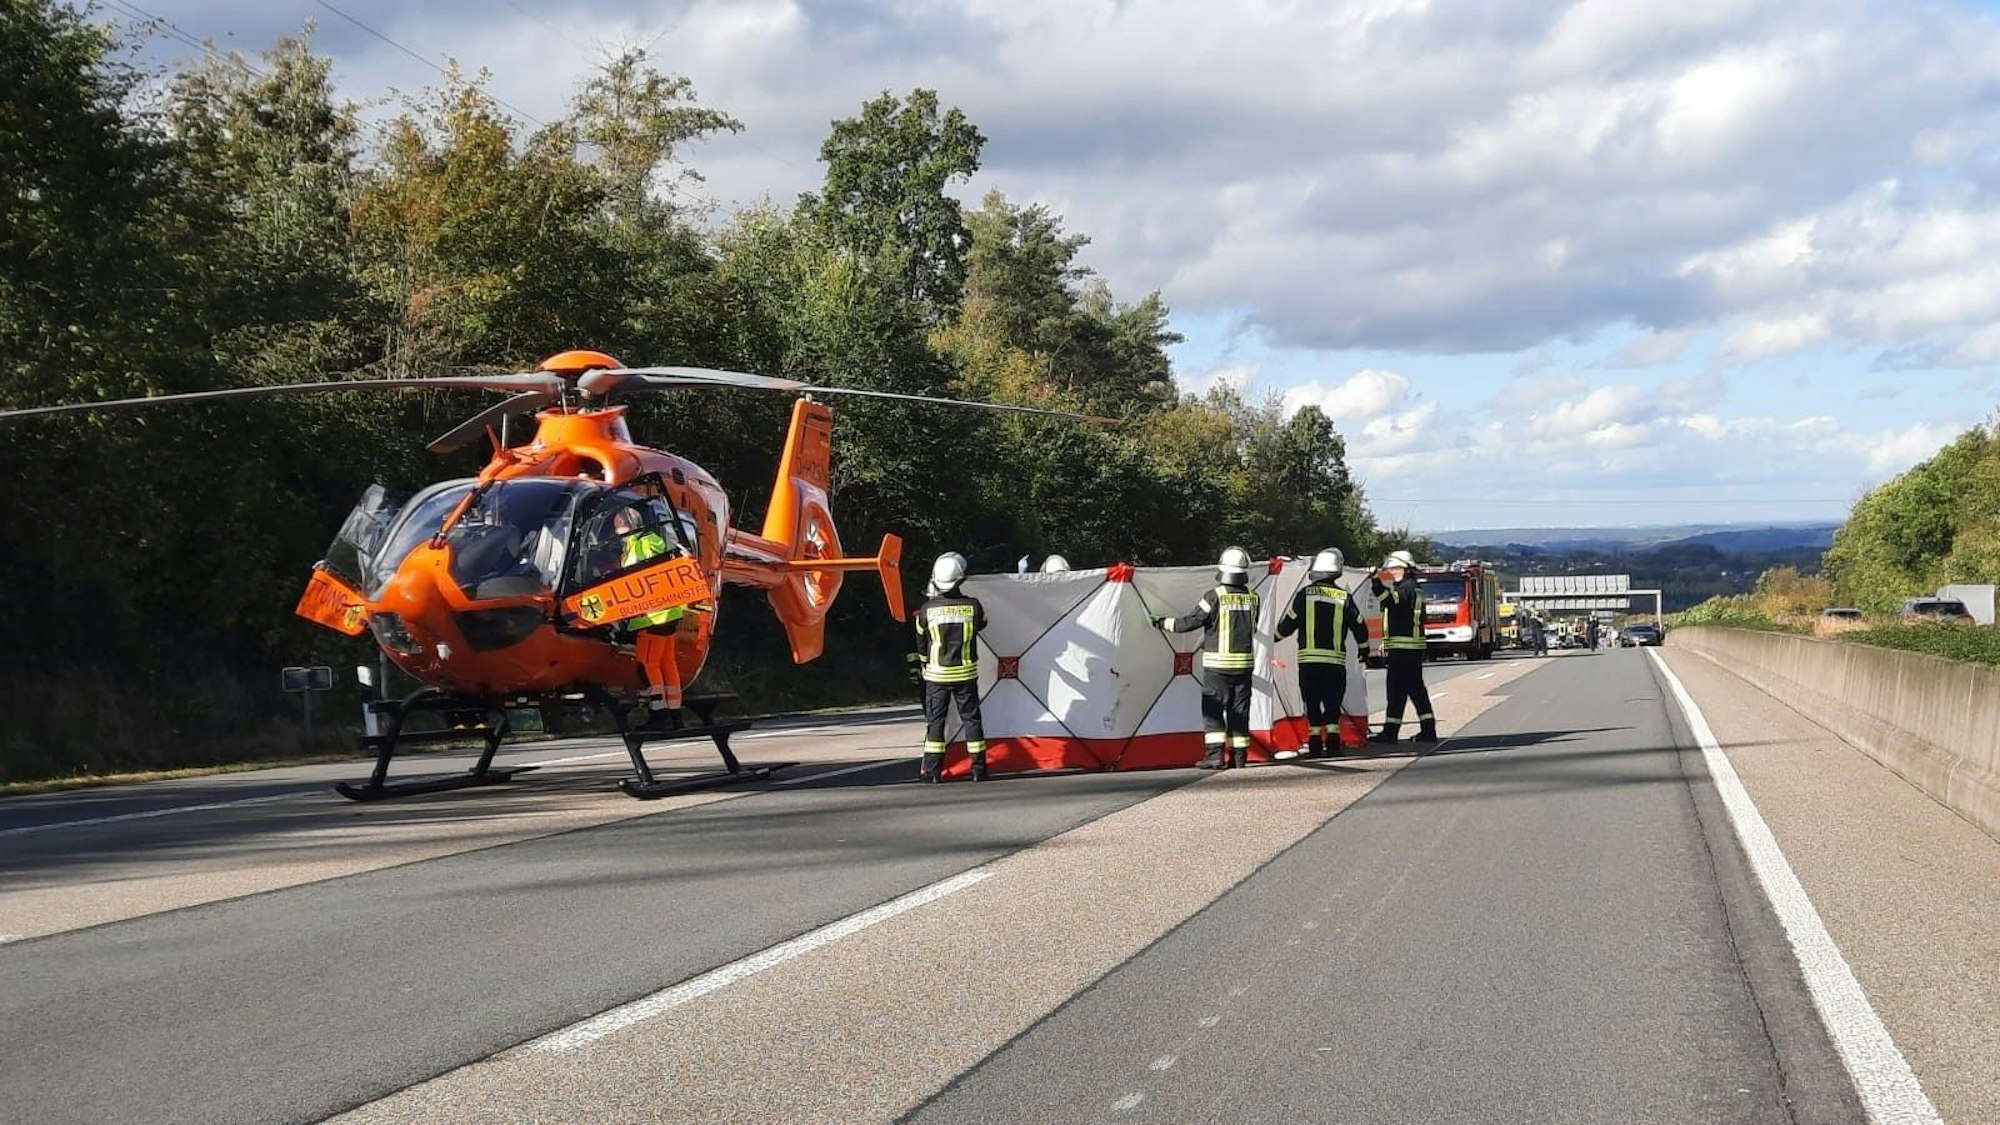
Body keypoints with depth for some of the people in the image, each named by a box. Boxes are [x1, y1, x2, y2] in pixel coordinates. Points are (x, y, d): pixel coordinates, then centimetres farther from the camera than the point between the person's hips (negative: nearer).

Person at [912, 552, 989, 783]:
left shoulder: (927, 609, -10)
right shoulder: (972, 606, -11)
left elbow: (921, 638, 5)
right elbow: (980, 624, 11)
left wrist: (923, 660, 24)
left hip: (936, 674, 0)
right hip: (966, 673, 0)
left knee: (935, 720, 7)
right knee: (971, 718, 8)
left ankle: (932, 769, 4)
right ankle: (979, 767, 8)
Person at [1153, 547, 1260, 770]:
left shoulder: (1215, 597, -13)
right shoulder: (1253, 598, 2)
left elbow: (1190, 621, -8)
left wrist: (1163, 623, 9)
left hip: (1218, 663, -4)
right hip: (1244, 662, 4)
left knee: (1212, 709, 1)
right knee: (1239, 710, 10)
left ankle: (1215, 754, -7)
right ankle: (1239, 755, 10)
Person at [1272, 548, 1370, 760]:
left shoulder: (1304, 594, -1)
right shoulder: (1344, 597, 2)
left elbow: (1287, 623, 4)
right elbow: (1358, 626, 9)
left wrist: (1275, 638, 24)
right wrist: (1364, 648, 27)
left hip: (1308, 660, -1)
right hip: (1335, 661, 1)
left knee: (1312, 703, 5)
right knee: (1332, 705, 7)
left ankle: (1315, 745, 3)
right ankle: (1332, 744, 0)